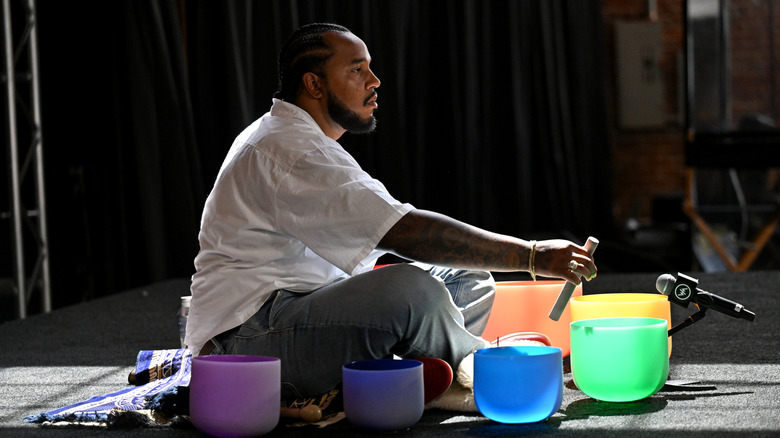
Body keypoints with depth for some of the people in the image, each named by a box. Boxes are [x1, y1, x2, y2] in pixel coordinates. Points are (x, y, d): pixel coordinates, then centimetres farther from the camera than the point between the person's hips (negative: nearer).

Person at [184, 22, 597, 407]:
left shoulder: (282, 138, 19)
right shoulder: (291, 150, -17)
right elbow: (405, 232, -25)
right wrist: (531, 256, -22)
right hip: (248, 337, -11)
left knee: (466, 280, 6)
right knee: (412, 290, -34)